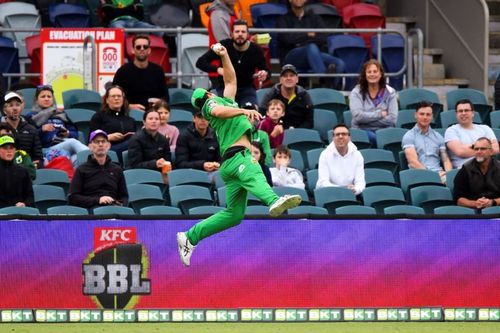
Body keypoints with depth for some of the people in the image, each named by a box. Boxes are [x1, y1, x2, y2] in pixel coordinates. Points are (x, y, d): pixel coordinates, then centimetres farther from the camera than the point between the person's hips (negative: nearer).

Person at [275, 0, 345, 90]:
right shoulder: (283, 20, 15)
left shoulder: (315, 18, 22)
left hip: (314, 56, 3)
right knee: (311, 47, -37)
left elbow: (324, 38, 4)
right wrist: (307, 35, 3)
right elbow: (287, 38, -5)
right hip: (290, 57, -3)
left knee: (340, 63, -26)